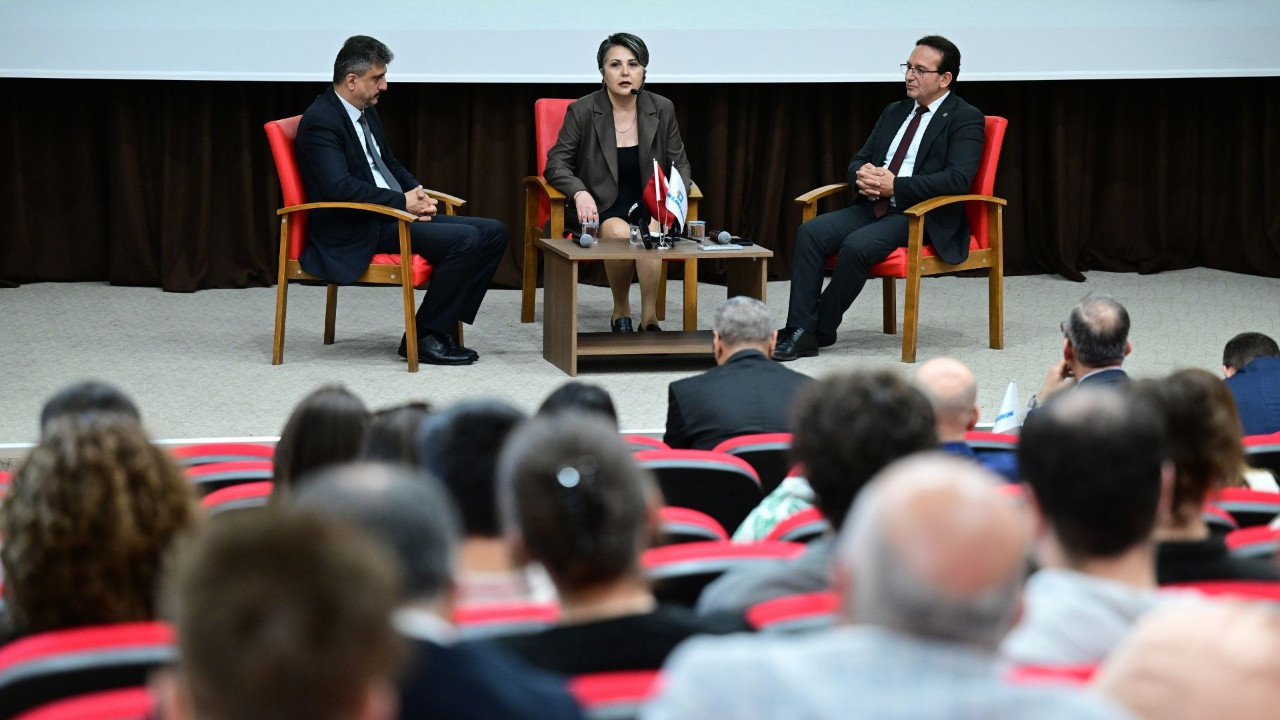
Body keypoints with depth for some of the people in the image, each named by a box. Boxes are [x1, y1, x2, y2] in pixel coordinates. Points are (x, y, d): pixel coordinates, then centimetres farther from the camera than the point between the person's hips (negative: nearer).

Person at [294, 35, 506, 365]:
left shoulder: (366, 112, 15)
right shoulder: (320, 121, -14)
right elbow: (339, 186, -26)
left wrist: (418, 194, 4)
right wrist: (403, 201, -20)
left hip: (393, 214, 10)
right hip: (357, 231, -10)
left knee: (493, 233, 0)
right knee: (464, 239, -25)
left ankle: (443, 326, 0)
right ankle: (423, 338, -12)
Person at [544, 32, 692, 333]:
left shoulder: (662, 109, 3)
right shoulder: (582, 111, -4)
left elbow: (679, 164, 11)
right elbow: (556, 164, -2)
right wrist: (580, 192, -22)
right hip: (601, 208, -1)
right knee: (620, 232, -35)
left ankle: (649, 317, -24)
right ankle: (621, 311, -10)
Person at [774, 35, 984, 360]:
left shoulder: (965, 119, -3)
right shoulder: (894, 112, 20)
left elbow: (958, 178, -17)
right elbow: (858, 160, 21)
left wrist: (895, 186, -21)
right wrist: (862, 174, -6)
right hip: (872, 208, 7)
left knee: (857, 246, -31)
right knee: (810, 232, -19)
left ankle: (821, 331, -14)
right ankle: (800, 331, -24)